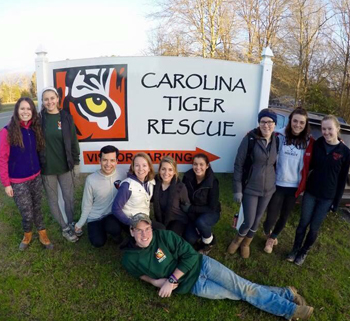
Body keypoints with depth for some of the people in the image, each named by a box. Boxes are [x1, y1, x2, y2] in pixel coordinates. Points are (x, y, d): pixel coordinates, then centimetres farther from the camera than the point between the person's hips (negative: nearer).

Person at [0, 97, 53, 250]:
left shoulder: (35, 129, 1)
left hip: (36, 177, 4)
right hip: (18, 182, -4)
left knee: (37, 208, 16)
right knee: (27, 213, 5)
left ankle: (42, 235, 33)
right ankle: (27, 235, 34)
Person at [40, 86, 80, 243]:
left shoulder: (66, 117, -2)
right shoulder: (39, 118, -6)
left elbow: (73, 141, 3)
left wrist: (76, 162, 5)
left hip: (65, 166, 1)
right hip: (47, 167, -1)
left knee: (69, 198, 9)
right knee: (53, 200, 10)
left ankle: (70, 225, 30)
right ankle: (65, 228, 28)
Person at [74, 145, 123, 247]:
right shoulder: (91, 179, -18)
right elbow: (87, 204, -5)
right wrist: (80, 223, 3)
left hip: (112, 214, 0)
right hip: (95, 217, 0)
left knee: (113, 228, -30)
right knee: (98, 242, -14)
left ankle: (116, 233, 8)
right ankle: (102, 229, 20)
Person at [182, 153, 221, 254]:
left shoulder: (212, 182, -24)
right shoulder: (187, 177, -16)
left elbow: (212, 207, -20)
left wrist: (191, 208, -23)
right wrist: (190, 211, -17)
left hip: (210, 213, -3)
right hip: (193, 213, 3)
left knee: (200, 222, -35)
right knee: (190, 240, -14)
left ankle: (209, 241, -2)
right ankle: (202, 234, 20)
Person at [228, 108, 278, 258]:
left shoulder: (277, 141, 0)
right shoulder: (250, 138, -13)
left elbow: (277, 164, 11)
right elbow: (238, 164, -11)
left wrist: (276, 183, 10)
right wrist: (237, 189, -12)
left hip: (268, 189, 4)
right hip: (250, 188, -4)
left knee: (257, 219, 15)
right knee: (249, 221, -1)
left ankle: (246, 244, 40)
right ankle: (237, 240, 32)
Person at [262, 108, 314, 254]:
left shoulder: (309, 142, -2)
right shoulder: (280, 137, -8)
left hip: (294, 187, 3)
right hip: (277, 185, -2)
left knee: (284, 216, 18)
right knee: (271, 218, -1)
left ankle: (272, 238, 46)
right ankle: (268, 234, 35)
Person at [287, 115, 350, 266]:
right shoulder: (317, 145, -4)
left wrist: (336, 202, -2)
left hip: (327, 198, -1)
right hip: (310, 192, 1)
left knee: (314, 227, 10)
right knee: (303, 223, 10)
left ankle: (304, 252, 31)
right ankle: (295, 249, 29)